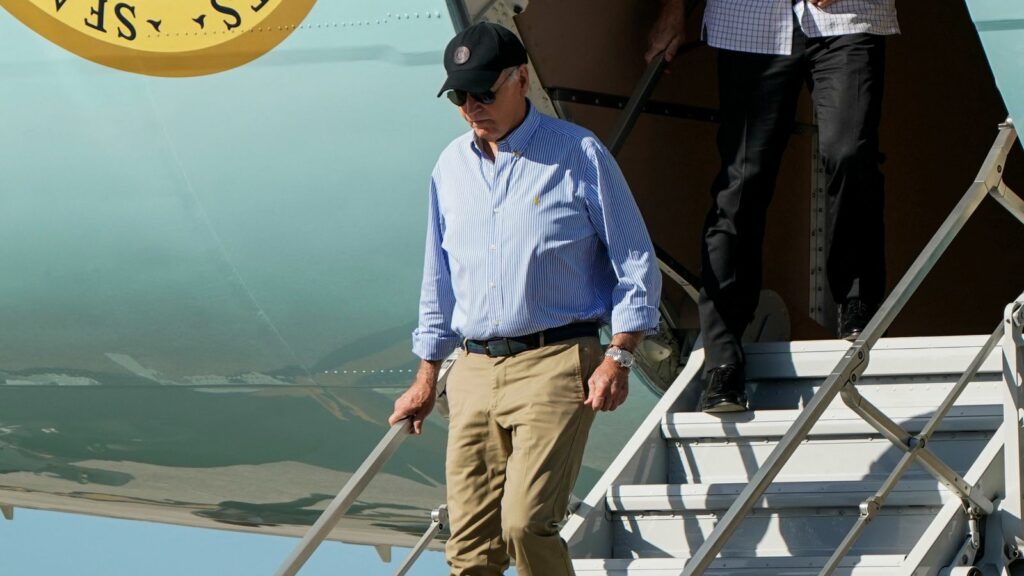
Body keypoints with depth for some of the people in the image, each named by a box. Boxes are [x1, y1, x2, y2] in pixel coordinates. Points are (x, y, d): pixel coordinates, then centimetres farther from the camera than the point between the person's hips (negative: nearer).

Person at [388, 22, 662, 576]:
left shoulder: (579, 155, -1)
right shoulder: (450, 166, 15)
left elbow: (636, 265, 0)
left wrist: (618, 357, -9)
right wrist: (425, 379, 22)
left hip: (556, 364, -5)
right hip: (473, 371, 5)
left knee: (524, 522, -19)